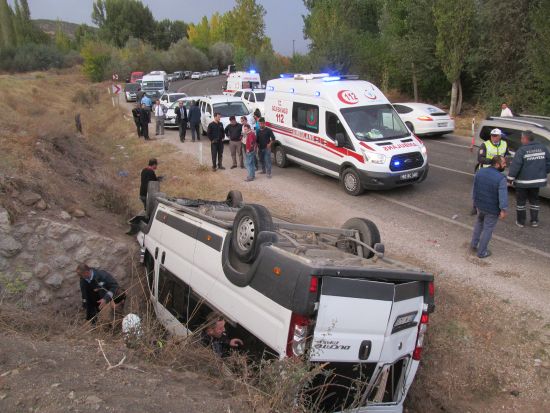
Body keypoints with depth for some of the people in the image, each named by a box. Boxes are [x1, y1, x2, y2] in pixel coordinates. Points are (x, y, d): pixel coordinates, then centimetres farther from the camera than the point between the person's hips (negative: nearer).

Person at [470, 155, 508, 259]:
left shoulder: (480, 172, -5)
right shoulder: (501, 178, -24)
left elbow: (474, 188, 6)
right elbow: (503, 196, -25)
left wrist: (475, 200, 18)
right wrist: (503, 210, -15)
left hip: (479, 205, 6)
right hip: (492, 209, -6)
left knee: (479, 222, 30)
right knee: (488, 229, 10)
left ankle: (474, 244, 35)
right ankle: (482, 252, 22)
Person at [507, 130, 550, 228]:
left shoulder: (522, 150, -17)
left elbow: (515, 166, -19)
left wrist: (510, 178, -10)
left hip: (523, 181, -5)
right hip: (538, 180, 5)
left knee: (521, 201, 9)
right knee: (534, 200, 19)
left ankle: (520, 222, 14)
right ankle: (534, 221, 21)